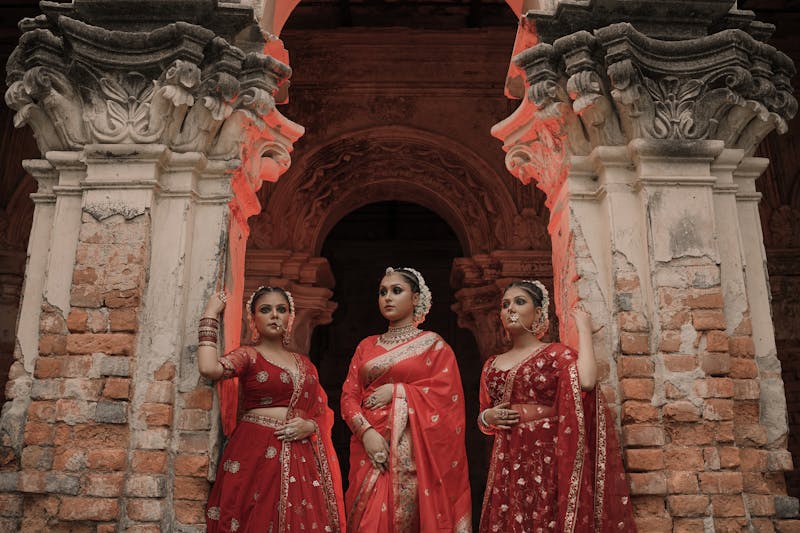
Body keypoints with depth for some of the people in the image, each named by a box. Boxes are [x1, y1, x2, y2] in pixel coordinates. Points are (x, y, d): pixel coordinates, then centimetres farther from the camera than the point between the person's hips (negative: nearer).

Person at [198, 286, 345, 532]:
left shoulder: (304, 363, 16)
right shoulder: (248, 355, 2)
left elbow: (323, 412, 19)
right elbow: (209, 368, -19)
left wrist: (310, 426, -5)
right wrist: (210, 314, -9)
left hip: (300, 455, 4)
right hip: (256, 452, -4)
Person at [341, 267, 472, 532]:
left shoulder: (432, 343, 5)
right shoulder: (367, 346, 14)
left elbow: (448, 391, -6)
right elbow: (349, 395, 7)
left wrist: (397, 391, -10)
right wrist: (366, 431, -10)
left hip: (414, 449, -3)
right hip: (371, 443, 3)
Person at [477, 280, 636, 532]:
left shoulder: (556, 354, -1)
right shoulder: (492, 364, 13)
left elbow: (586, 380, -22)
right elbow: (483, 418, 20)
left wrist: (584, 330, -11)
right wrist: (488, 416, -3)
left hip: (547, 461, -4)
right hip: (506, 463, 4)